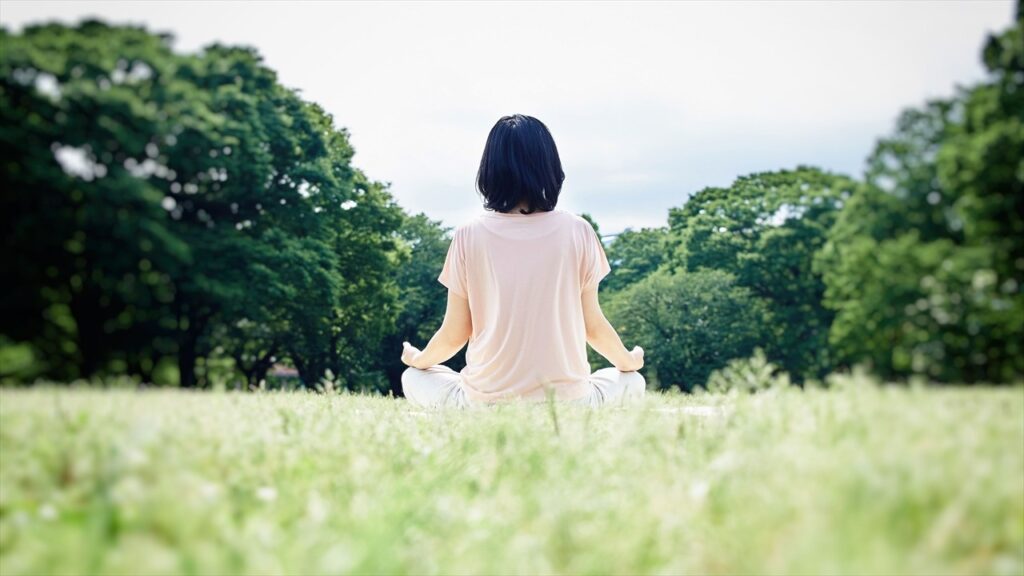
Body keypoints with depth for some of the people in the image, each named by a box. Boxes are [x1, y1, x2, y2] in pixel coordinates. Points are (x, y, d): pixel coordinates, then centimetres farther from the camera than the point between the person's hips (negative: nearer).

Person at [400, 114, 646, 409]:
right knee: (633, 381, 30)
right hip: (566, 396, 0)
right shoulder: (577, 232, -3)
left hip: (486, 399, 0)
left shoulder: (469, 236, -4)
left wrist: (417, 359, 26)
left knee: (413, 378, 29)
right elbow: (593, 326, 5)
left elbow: (454, 335, 3)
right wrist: (629, 361, 27)